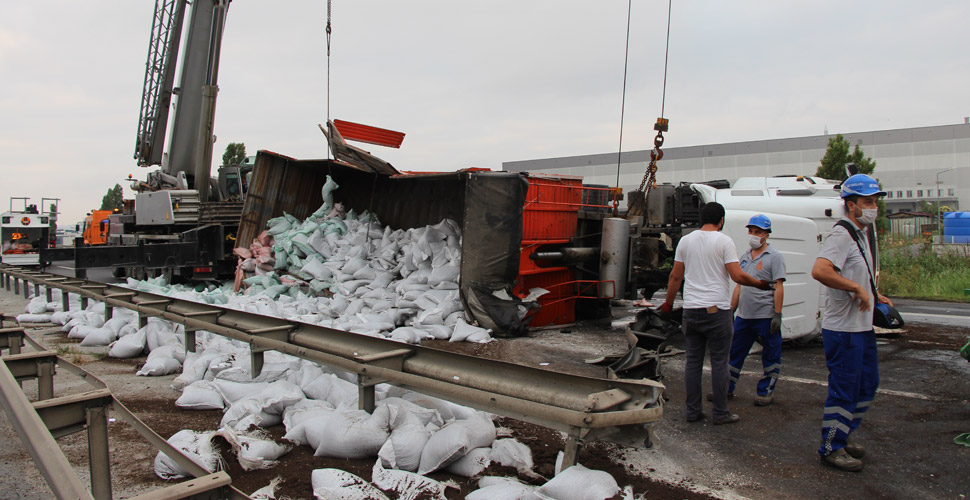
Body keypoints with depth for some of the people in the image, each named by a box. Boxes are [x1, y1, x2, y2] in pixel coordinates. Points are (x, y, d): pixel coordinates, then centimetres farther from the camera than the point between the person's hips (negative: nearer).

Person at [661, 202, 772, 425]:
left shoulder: (686, 240, 7)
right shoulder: (724, 241, -6)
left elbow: (675, 276, 10)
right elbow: (737, 276, -11)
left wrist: (668, 302, 21)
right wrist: (760, 284, 6)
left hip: (691, 309, 4)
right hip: (716, 309, -4)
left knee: (693, 361, 9)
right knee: (719, 362, 4)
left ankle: (693, 410, 14)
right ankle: (721, 413, 10)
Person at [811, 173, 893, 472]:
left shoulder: (861, 233, 15)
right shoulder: (842, 234, -18)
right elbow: (820, 270, -34)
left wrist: (874, 295, 16)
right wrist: (858, 288, -27)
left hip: (863, 326, 10)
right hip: (843, 328, -10)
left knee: (867, 385, 19)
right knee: (844, 389, -2)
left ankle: (842, 437, 32)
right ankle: (831, 448, 12)